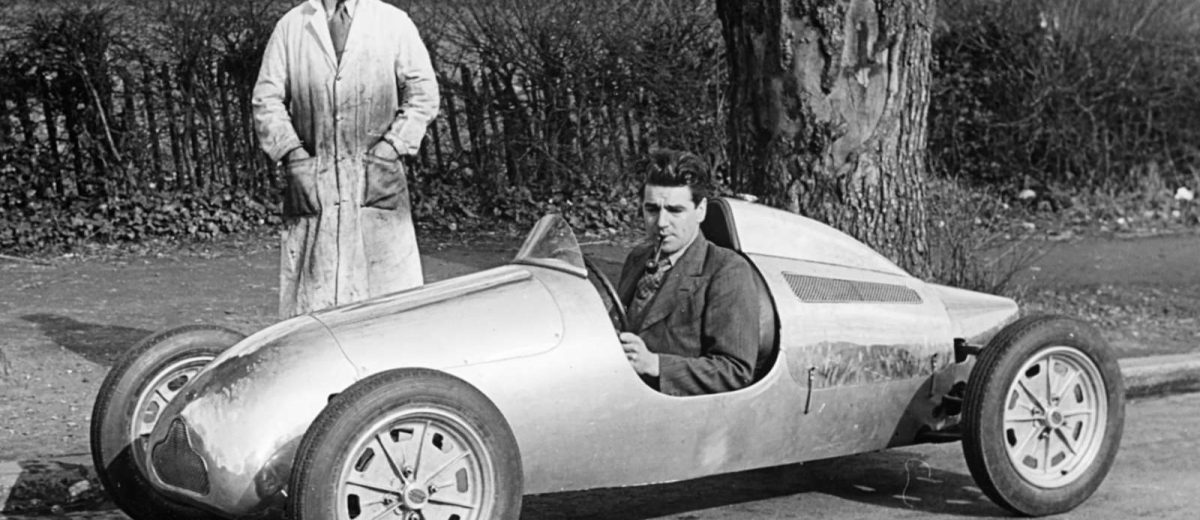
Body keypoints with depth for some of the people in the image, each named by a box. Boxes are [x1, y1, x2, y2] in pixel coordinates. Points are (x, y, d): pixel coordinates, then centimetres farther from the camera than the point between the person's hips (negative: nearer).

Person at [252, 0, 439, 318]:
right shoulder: (289, 26, 10)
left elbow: (422, 94, 5)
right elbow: (267, 99, 7)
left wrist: (390, 149, -6)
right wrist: (292, 153, -6)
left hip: (377, 184, 0)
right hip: (312, 184, 1)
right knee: (312, 291, -1)